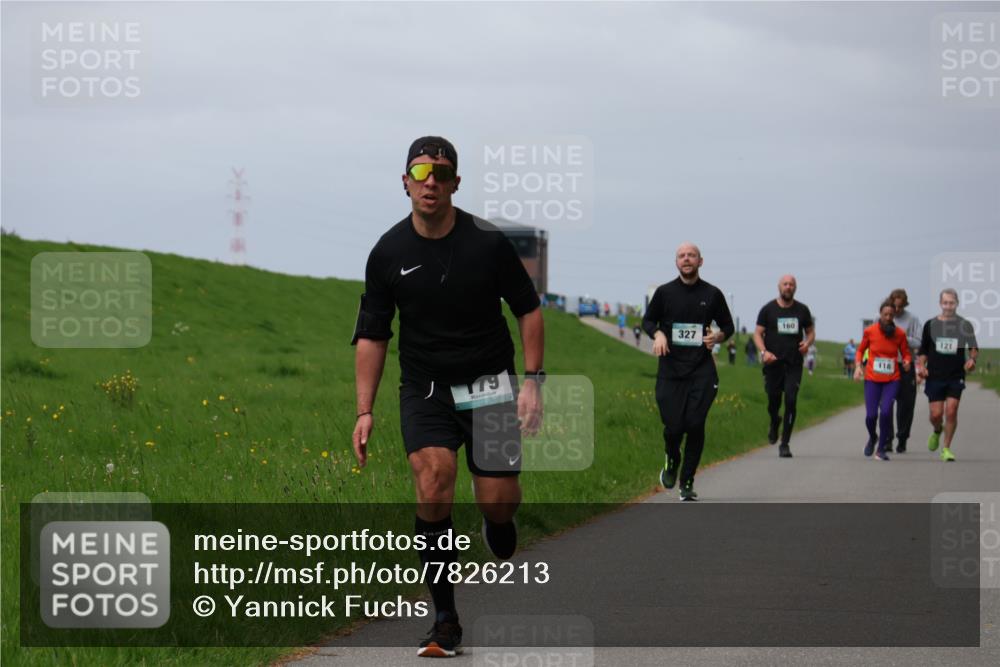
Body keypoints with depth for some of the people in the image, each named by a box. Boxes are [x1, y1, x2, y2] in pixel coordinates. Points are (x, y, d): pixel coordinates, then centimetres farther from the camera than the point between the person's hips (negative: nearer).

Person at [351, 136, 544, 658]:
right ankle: (445, 622, -16)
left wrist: (533, 382, -3)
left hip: (489, 384, 0)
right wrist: (365, 410, -3)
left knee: (498, 502, -6)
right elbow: (371, 335, 4)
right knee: (433, 479, -23)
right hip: (424, 389, 0)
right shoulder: (389, 253, -4)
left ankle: (505, 557, 35)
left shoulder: (488, 243, -7)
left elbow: (528, 309, 4)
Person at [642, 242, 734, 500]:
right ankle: (671, 462, 28)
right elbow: (648, 320, 15)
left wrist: (718, 337, -7)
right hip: (670, 370, 0)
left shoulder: (712, 294, 5)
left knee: (695, 425, -8)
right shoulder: (665, 292, 4)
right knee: (673, 426, -7)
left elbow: (728, 326, 15)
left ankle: (687, 483, 4)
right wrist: (658, 334, -6)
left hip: (701, 370, 0)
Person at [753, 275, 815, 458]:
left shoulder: (802, 310, 8)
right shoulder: (768, 309, 2)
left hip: (794, 365, 0)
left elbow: (810, 331, 18)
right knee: (773, 400, 5)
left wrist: (807, 343, -5)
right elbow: (758, 333, 1)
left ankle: (785, 444, -6)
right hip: (773, 363, 0)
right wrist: (764, 352, -16)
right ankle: (774, 422, 42)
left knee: (791, 401, -11)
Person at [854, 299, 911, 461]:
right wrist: (858, 366, -4)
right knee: (871, 415, -7)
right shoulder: (870, 331, -3)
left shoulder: (899, 334, -3)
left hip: (892, 380, 0)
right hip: (872, 379, 0)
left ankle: (882, 449, -1)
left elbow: (906, 353, 9)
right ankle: (872, 438, 29)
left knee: (886, 412, -18)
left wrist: (906, 361, -13)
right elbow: (860, 350, 12)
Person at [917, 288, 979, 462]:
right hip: (934, 376, 1)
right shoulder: (930, 325, 7)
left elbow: (974, 347, 4)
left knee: (951, 412, -9)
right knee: (936, 414, -3)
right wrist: (921, 366, -4)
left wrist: (972, 359, -18)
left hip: (956, 377, -1)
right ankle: (937, 431, 32)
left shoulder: (964, 325, 3)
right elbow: (923, 350, 13)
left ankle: (946, 448, 4)